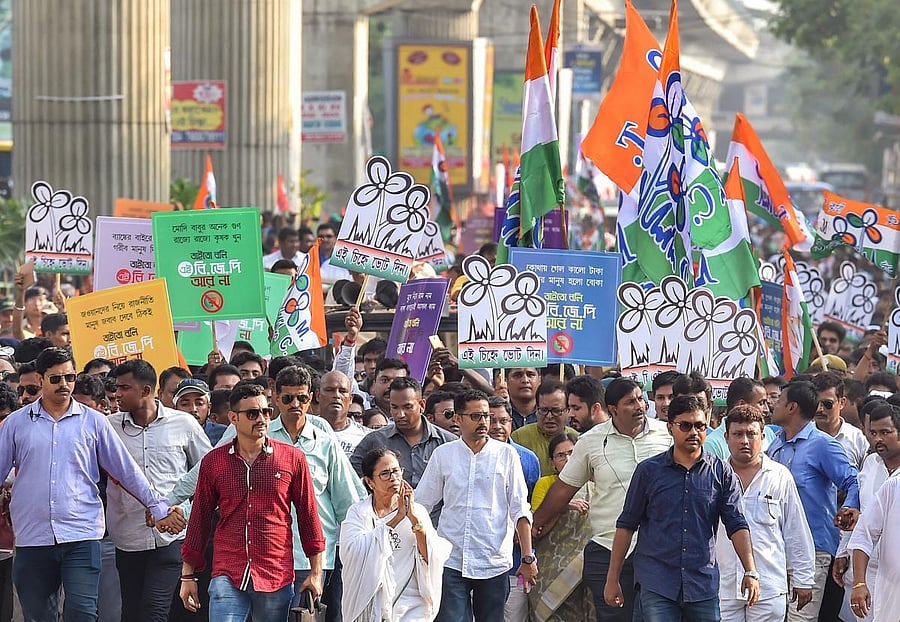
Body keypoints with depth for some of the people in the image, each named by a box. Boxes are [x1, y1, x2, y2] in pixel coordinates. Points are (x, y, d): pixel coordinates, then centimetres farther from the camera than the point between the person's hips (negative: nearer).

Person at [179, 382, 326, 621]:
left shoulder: (292, 458, 4)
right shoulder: (213, 462, 6)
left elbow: (308, 515, 9)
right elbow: (200, 519, 13)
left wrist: (316, 572, 8)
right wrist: (188, 575, 13)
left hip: (277, 577, 0)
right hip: (227, 577, 0)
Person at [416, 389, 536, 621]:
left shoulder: (506, 455, 4)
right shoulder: (442, 455, 6)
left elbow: (520, 510, 3)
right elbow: (420, 505, 11)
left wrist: (528, 558, -3)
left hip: (494, 564, 0)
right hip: (451, 562, 0)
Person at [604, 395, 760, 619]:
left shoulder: (721, 473, 6)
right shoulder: (648, 471, 4)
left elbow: (736, 524, 2)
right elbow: (626, 525, 8)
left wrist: (750, 571, -10)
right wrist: (612, 579, 5)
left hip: (704, 584, 1)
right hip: (656, 584, -1)